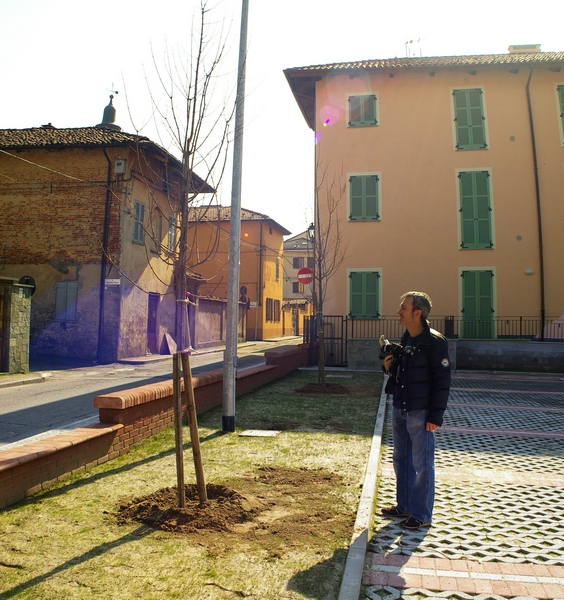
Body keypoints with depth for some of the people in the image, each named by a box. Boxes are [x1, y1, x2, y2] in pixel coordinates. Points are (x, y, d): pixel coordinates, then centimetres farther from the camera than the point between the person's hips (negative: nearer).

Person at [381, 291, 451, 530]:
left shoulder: (434, 341, -14)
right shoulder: (405, 340, 11)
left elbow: (442, 380, -15)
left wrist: (435, 415, -17)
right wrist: (390, 366, 0)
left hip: (420, 412, -8)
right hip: (399, 409, 9)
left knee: (422, 464, 3)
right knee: (401, 459, 17)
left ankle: (421, 515, 16)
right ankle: (404, 506, 32)